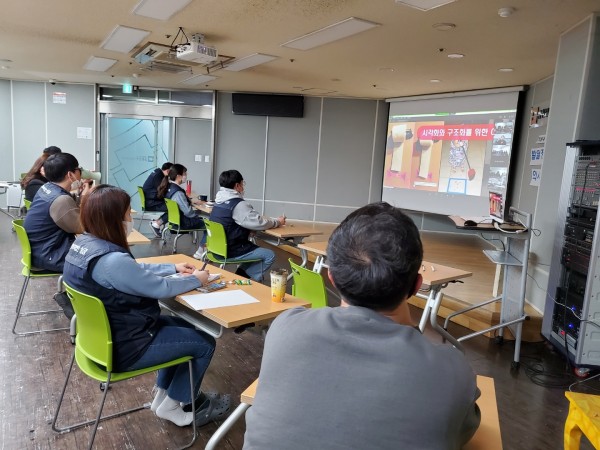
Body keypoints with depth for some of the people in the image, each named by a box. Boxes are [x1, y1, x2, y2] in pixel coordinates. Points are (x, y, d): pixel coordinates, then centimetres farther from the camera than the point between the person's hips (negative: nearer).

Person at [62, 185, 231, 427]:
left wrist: (173, 268, 9)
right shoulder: (112, 261, -33)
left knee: (183, 326, 23)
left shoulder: (83, 243, -2)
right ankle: (175, 404, 24)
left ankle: (163, 395, 31)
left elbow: (135, 270, 10)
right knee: (205, 343, 3)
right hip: (122, 346, -10)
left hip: (102, 334, 10)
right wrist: (196, 279, -4)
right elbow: (161, 288, -21)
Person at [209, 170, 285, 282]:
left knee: (255, 247, 25)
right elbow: (259, 223, -17)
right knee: (269, 255, -5)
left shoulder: (220, 201, 8)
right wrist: (278, 222, 0)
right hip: (230, 252, -9)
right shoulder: (238, 204, -20)